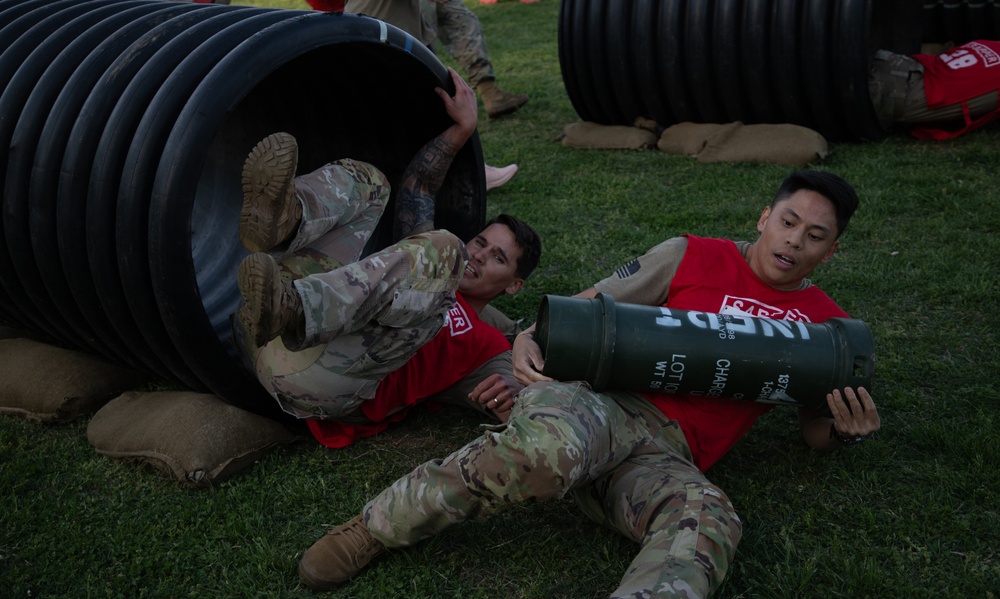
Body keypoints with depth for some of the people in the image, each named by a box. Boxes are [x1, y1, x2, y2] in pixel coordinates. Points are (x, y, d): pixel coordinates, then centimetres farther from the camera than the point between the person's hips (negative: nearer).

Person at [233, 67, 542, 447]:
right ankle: (280, 221, -27)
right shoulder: (422, 261, 37)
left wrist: (508, 399, -21)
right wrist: (462, 129, 27)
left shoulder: (488, 347, 20)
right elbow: (417, 187, 34)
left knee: (441, 250, -21)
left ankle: (293, 313, -41)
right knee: (365, 180, 11)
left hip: (324, 389, -5)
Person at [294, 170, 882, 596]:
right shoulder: (693, 256, 14)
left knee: (710, 520, -36)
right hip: (601, 399, -2)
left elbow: (815, 431, 26)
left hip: (667, 456, 2)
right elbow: (585, 307, 11)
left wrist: (846, 430, 1)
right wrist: (532, 337, -10)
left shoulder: (825, 326, 23)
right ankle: (376, 529, -21)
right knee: (549, 448, -39)